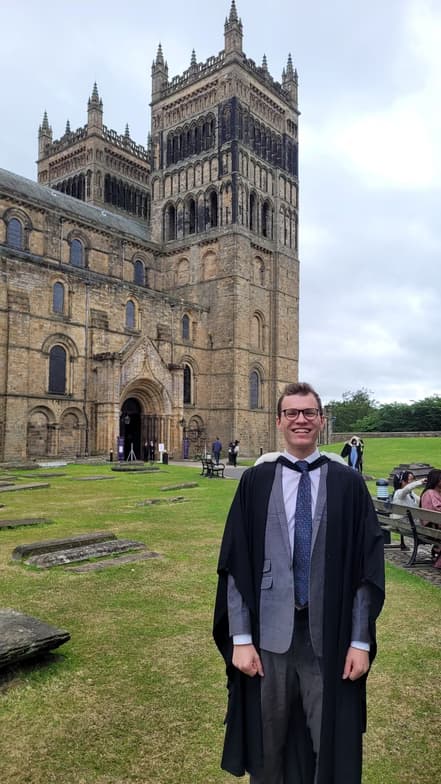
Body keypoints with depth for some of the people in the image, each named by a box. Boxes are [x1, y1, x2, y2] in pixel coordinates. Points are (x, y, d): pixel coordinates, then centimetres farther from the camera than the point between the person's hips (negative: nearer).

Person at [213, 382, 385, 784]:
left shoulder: (348, 483, -3)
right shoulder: (255, 482, -3)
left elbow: (369, 566, -2)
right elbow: (234, 564, -3)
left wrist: (361, 641, -4)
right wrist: (240, 638, -6)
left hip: (329, 636, 0)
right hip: (270, 633, 1)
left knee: (332, 742, 14)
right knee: (268, 740, 17)